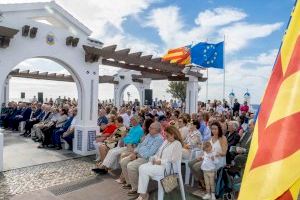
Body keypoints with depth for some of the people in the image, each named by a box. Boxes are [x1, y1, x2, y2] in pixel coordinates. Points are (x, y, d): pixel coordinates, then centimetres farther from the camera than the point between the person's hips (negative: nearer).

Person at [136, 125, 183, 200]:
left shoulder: (177, 144, -12)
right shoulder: (166, 141, 15)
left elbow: (174, 160, -20)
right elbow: (159, 153, 18)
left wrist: (160, 162, -17)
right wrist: (154, 158, -2)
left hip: (167, 168, -9)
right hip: (159, 163, 9)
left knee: (144, 170, -18)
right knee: (142, 167, -11)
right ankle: (142, 194, -9)